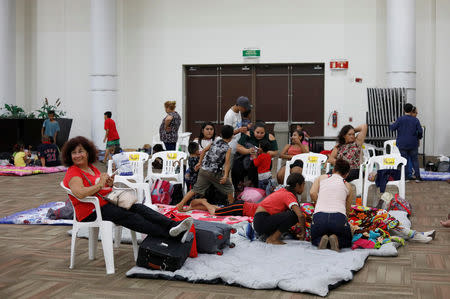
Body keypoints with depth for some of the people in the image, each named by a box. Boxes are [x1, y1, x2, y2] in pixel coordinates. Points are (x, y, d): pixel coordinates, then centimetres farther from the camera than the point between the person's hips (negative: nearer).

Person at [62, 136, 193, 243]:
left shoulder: (92, 168, 20)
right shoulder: (73, 173, -7)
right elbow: (79, 193, -27)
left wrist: (109, 184, 3)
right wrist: (100, 185, -19)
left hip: (108, 201, 8)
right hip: (91, 212, -8)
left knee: (138, 208, -15)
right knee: (128, 216, -28)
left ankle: (174, 225, -33)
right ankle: (168, 234, -40)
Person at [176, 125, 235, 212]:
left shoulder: (215, 142, 12)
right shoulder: (228, 148, -4)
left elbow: (204, 151, 16)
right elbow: (227, 162, -15)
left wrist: (199, 162, 26)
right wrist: (225, 176, -22)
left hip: (203, 170, 5)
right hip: (215, 173, -5)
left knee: (196, 189, 9)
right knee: (229, 188, 16)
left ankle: (181, 204, 1)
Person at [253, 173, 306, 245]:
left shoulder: (284, 190, 13)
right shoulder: (289, 195, -13)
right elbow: (300, 215, -24)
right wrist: (304, 231, -11)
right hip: (261, 222, -10)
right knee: (294, 215, -20)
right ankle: (272, 238, -11)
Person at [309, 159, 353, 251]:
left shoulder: (322, 177, 19)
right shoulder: (348, 186, 20)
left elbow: (312, 193, 2)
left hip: (319, 217, 1)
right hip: (339, 217, -1)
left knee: (315, 240, 29)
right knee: (347, 241, 27)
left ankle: (321, 240, -6)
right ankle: (336, 239, -7)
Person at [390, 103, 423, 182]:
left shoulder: (400, 119, -10)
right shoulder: (415, 120, -5)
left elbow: (392, 128, -5)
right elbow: (420, 131, -5)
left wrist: (393, 123, 18)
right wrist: (418, 137, 15)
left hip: (402, 144, -1)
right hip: (413, 144, 1)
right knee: (415, 160, 11)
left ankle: (407, 176, 8)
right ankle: (417, 177, 9)